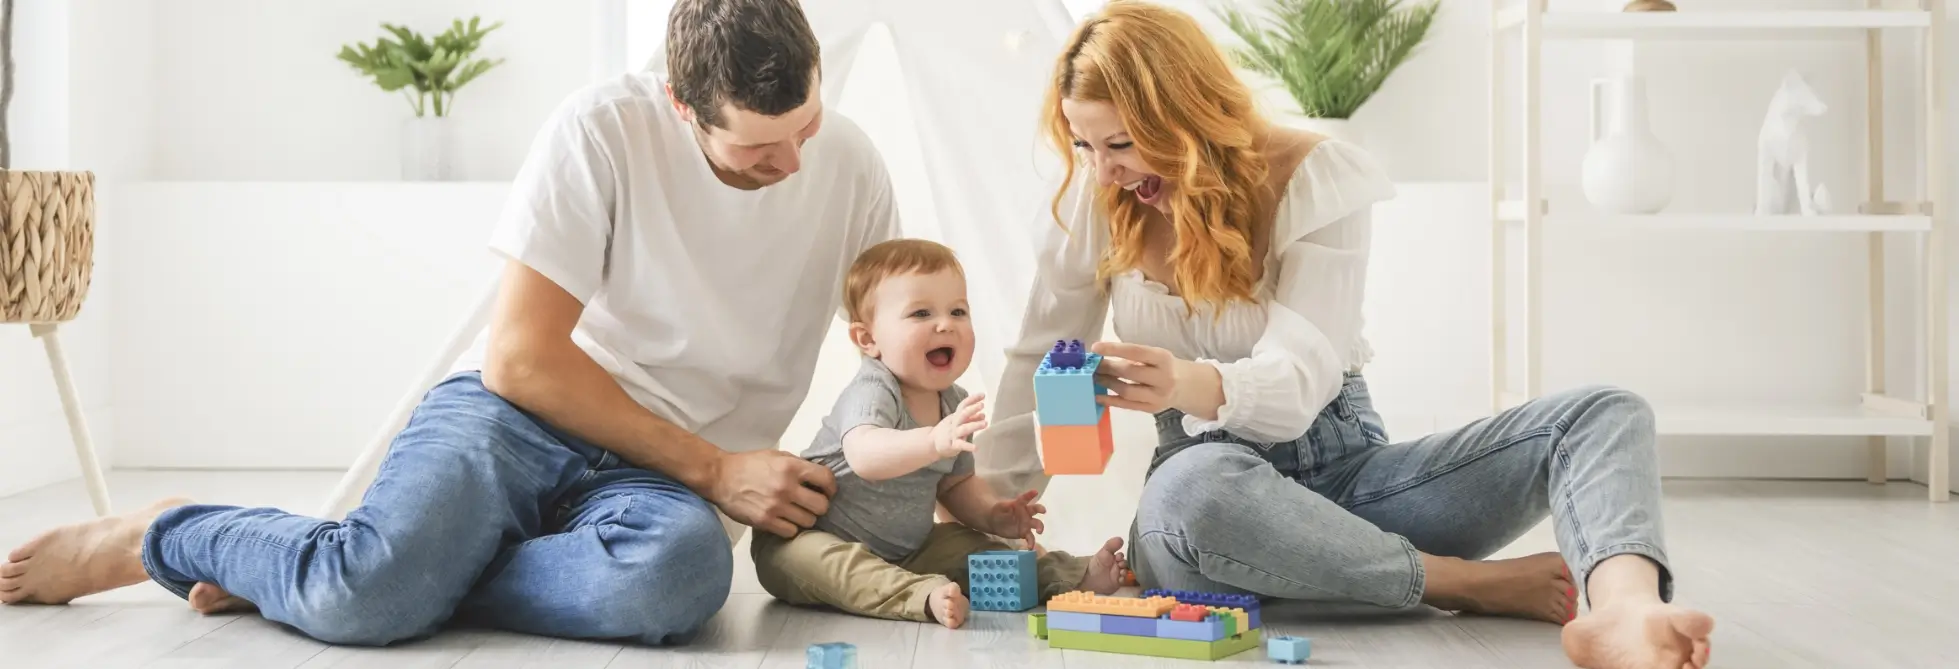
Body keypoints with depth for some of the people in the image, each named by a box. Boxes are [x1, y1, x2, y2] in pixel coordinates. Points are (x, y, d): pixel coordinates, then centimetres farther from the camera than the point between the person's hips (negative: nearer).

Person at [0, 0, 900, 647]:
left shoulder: (849, 166, 0)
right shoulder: (605, 129, -12)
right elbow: (522, 360, -12)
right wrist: (713, 470, -13)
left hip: (660, 478, 3)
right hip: (520, 412, -2)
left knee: (683, 565, -37)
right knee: (363, 588, -34)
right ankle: (162, 537, 1)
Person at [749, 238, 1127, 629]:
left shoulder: (954, 403, 1)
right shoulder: (871, 395, -24)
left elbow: (955, 483, 17)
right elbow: (864, 455, -48)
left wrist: (992, 514, -3)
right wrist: (935, 442, -64)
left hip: (904, 550, 8)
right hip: (820, 540, -8)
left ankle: (1072, 575, 12)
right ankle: (924, 596, -50)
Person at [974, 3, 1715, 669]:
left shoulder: (1314, 178, -10)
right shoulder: (1096, 200, -3)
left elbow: (1298, 381, -22)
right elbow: (1039, 358, 5)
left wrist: (1192, 385, -44)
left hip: (1346, 465, 1)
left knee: (1605, 414, -19)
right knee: (1188, 490, -42)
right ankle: (1476, 584, -27)